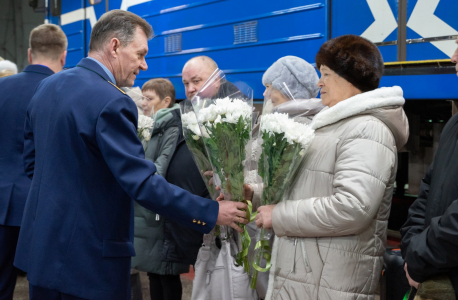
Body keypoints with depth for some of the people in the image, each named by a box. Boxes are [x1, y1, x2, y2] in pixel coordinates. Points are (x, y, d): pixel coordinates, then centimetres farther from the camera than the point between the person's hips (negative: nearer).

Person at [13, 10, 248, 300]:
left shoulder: (47, 86, 7)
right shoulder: (111, 102, -20)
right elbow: (143, 183, -24)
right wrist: (212, 213, -18)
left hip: (40, 244, 9)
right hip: (87, 259, -9)